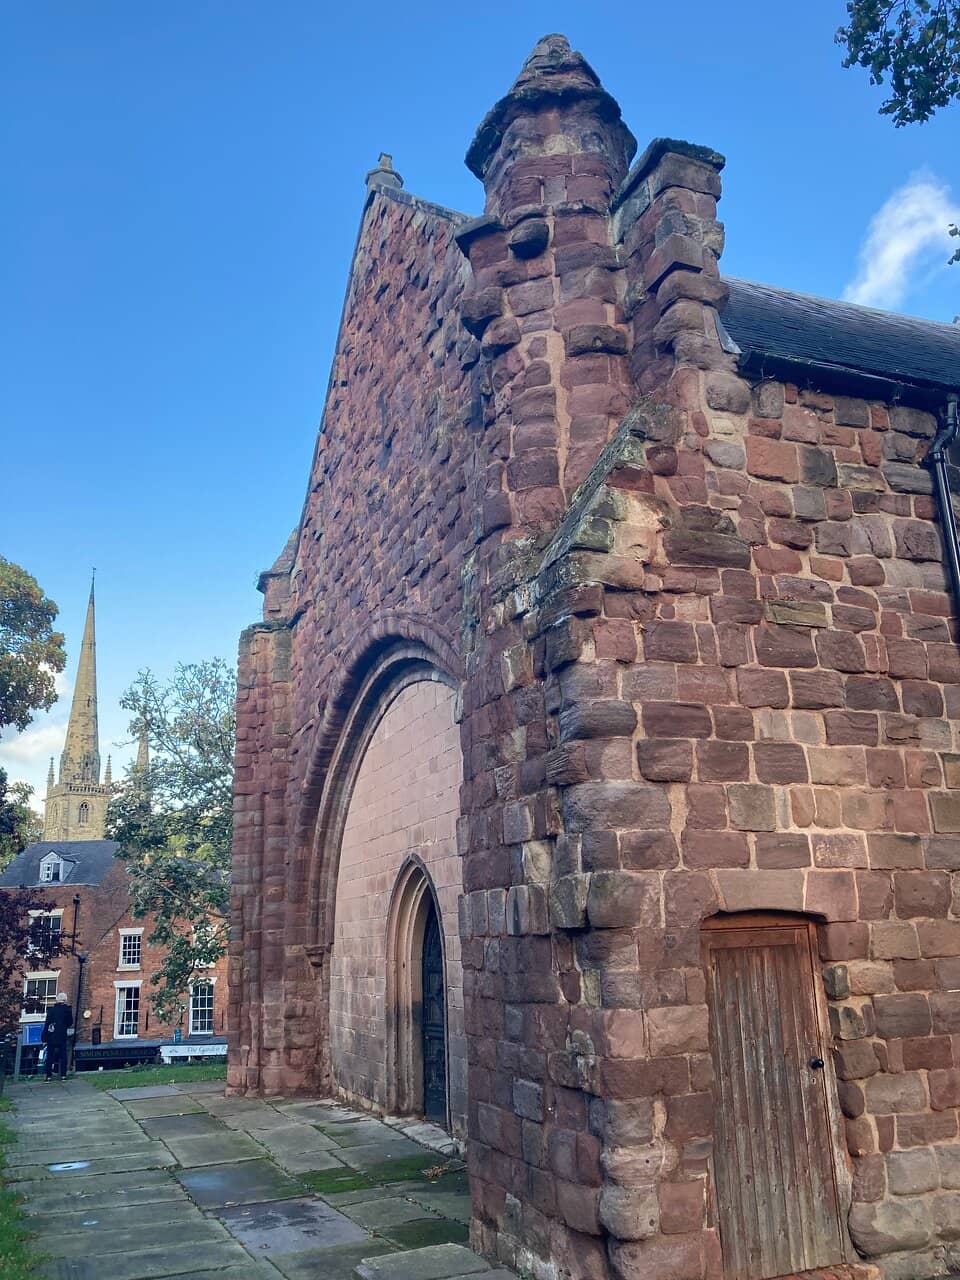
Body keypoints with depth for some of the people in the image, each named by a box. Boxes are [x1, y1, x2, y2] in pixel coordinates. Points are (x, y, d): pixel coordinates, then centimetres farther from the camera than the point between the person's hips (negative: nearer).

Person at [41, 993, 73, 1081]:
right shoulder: (67, 1009, -4)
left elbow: (47, 1024, -4)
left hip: (51, 1036, 0)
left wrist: (44, 1038, -1)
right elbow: (70, 1023, 3)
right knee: (63, 1055, 6)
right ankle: (63, 1075, 2)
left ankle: (49, 1075, 6)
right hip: (62, 1036, 0)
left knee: (50, 1056, 7)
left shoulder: (51, 1009, -3)